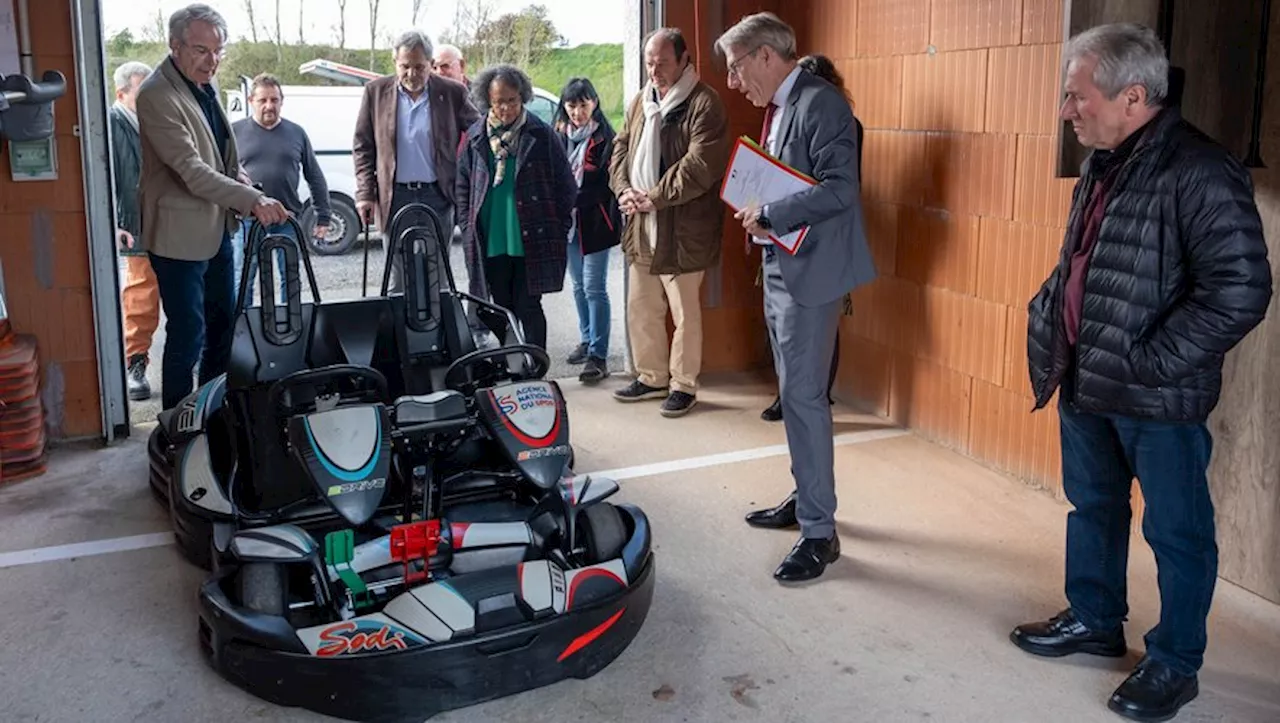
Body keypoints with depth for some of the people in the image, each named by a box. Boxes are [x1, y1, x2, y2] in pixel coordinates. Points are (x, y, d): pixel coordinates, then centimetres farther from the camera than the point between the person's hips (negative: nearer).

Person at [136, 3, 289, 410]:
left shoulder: (206, 86, 7)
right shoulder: (157, 96, -20)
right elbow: (191, 170, -28)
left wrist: (245, 187, 1)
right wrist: (253, 200, -34)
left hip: (216, 227, 9)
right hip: (180, 234, -9)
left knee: (223, 323, 17)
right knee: (188, 332, -2)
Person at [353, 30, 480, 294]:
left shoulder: (452, 93, 0)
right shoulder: (376, 91, 4)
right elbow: (362, 146, 8)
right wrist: (365, 193, 0)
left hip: (437, 196, -1)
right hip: (395, 197, 1)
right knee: (399, 279, 5)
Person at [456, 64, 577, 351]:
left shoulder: (541, 135, -3)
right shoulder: (476, 136, 6)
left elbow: (566, 185, 1)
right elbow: (463, 185, 15)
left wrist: (558, 229, -2)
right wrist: (468, 227, 7)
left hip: (531, 242, -3)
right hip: (490, 244, 4)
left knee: (528, 308, -2)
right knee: (502, 309, 12)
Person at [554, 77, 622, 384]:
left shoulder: (605, 138, -7)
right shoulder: (559, 136, 8)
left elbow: (606, 184, -10)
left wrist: (572, 200, -13)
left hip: (595, 221, -6)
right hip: (568, 221, 6)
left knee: (594, 287, -8)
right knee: (579, 285, 15)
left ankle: (598, 355, -6)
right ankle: (587, 341, 28)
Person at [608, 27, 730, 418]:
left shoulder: (704, 103, -11)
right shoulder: (641, 101, 13)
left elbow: (701, 164, -21)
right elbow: (620, 149, 15)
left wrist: (655, 197, -18)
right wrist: (624, 190, -4)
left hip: (682, 228, -7)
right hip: (640, 226, 7)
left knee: (684, 312, 3)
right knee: (640, 308, 15)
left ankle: (683, 385, 17)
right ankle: (652, 377, 30)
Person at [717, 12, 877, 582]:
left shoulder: (820, 104, -15)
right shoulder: (777, 108, 14)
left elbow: (841, 187, -24)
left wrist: (770, 215, -21)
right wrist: (757, 209, 2)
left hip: (811, 271, -10)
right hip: (780, 268, 10)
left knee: (804, 396, -8)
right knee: (794, 394, 17)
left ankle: (819, 532, 1)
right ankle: (806, 499, 31)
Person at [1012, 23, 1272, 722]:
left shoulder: (1198, 172, -19)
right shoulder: (1101, 165, 8)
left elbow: (1241, 292, -23)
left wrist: (1146, 364, -21)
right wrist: (1047, 318, 6)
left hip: (1159, 401, -8)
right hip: (1085, 383, 8)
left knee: (1176, 532, 8)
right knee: (1091, 506, 22)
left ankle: (1175, 662, 25)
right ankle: (1094, 619, 41)